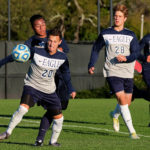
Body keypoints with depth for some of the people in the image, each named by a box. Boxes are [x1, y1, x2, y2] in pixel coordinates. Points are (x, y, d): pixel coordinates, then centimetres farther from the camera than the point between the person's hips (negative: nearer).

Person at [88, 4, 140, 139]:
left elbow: (136, 53, 0)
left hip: (127, 72, 3)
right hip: (112, 72, -3)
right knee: (122, 99, -16)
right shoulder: (105, 34, 4)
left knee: (127, 102, 10)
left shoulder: (131, 35, 6)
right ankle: (132, 131, -14)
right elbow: (96, 49, 14)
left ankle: (115, 115, 45)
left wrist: (126, 58, -20)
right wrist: (91, 65, 6)